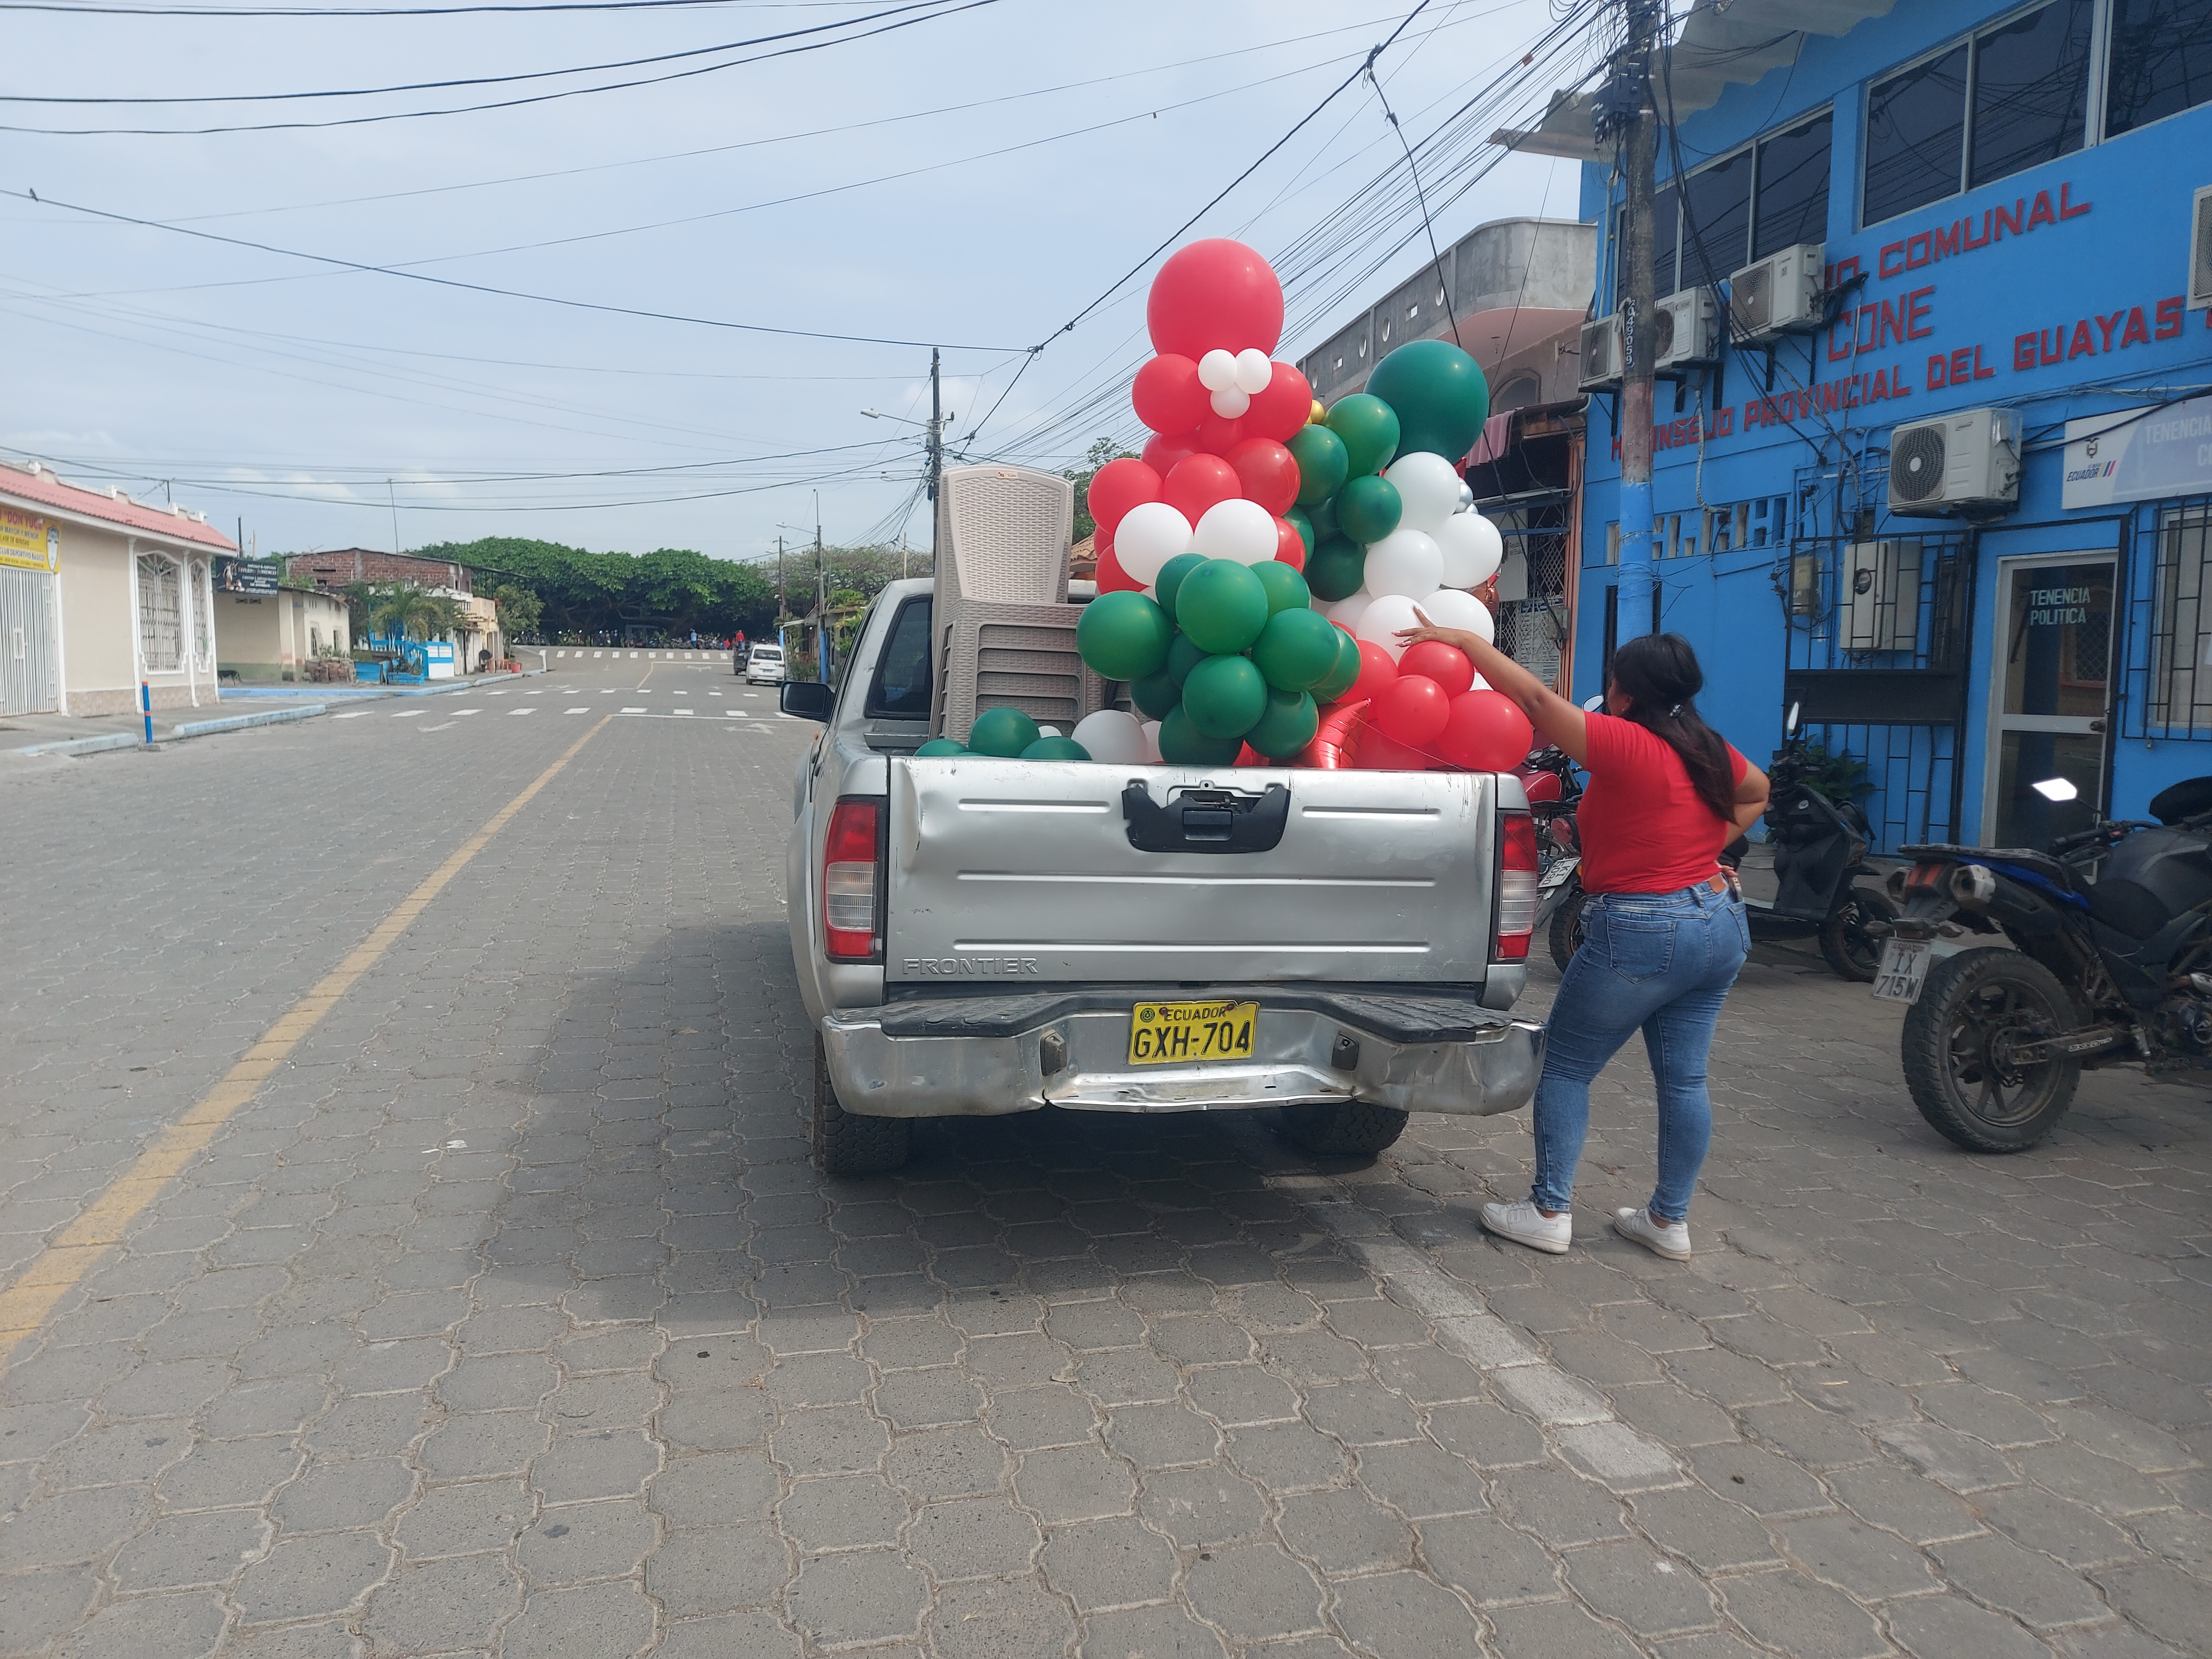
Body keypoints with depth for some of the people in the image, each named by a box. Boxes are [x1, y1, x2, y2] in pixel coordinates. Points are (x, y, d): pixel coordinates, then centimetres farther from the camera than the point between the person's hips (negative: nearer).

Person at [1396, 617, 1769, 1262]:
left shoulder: (1625, 745, -17)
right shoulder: (1712, 753, 7)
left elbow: (1534, 697, -18)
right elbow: (1756, 791, 28)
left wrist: (1462, 638, -11)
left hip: (1640, 935, -8)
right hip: (1719, 924, 8)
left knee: (1566, 1068, 5)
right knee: (1685, 1078, 12)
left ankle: (1549, 1213, 10)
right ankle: (1670, 1220, 22)